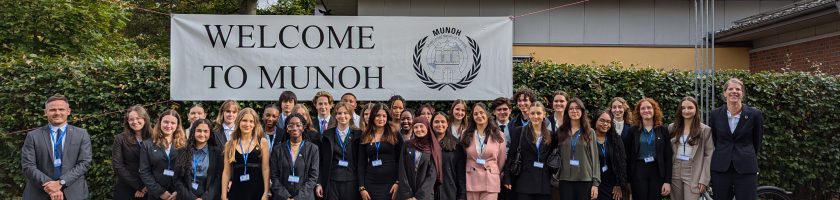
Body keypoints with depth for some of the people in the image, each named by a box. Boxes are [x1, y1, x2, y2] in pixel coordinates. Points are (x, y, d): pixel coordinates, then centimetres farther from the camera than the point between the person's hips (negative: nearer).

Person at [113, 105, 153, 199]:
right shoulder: (120, 139, -1)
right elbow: (118, 166, -8)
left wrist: (148, 186, -12)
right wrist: (139, 186, -12)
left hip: (149, 190, 1)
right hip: (125, 190, -1)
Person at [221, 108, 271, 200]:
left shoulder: (262, 142, 3)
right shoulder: (230, 144, 7)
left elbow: (265, 169, 0)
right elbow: (226, 172, 7)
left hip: (257, 191, -1)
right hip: (236, 191, 1)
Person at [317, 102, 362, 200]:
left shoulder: (358, 135, 4)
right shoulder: (327, 135, 8)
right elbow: (321, 161, 7)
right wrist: (318, 183, 0)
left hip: (351, 182, 0)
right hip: (332, 182, 1)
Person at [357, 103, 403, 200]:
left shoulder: (395, 136, 3)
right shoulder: (365, 137, 8)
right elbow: (361, 164, 6)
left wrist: (398, 182, -9)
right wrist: (361, 187, -2)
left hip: (390, 184, -2)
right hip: (371, 184, 2)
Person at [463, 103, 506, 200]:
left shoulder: (497, 135, 5)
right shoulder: (466, 134, 7)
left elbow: (501, 160, 10)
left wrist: (500, 180, 13)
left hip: (490, 182, -1)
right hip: (471, 181, 1)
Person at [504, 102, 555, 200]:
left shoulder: (550, 135, 10)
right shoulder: (519, 132, 2)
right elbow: (511, 156, -1)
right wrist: (507, 179, -6)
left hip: (544, 184, 3)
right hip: (524, 182, -3)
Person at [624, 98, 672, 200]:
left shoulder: (663, 130, 5)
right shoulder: (633, 130, 3)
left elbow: (668, 157, 2)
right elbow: (627, 156, 2)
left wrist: (667, 181, -4)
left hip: (657, 172, 1)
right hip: (638, 172, -1)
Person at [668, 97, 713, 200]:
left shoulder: (705, 130, 0)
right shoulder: (672, 128, 9)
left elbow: (709, 155, -3)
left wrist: (704, 180, -10)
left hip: (693, 175, -3)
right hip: (675, 173, 3)